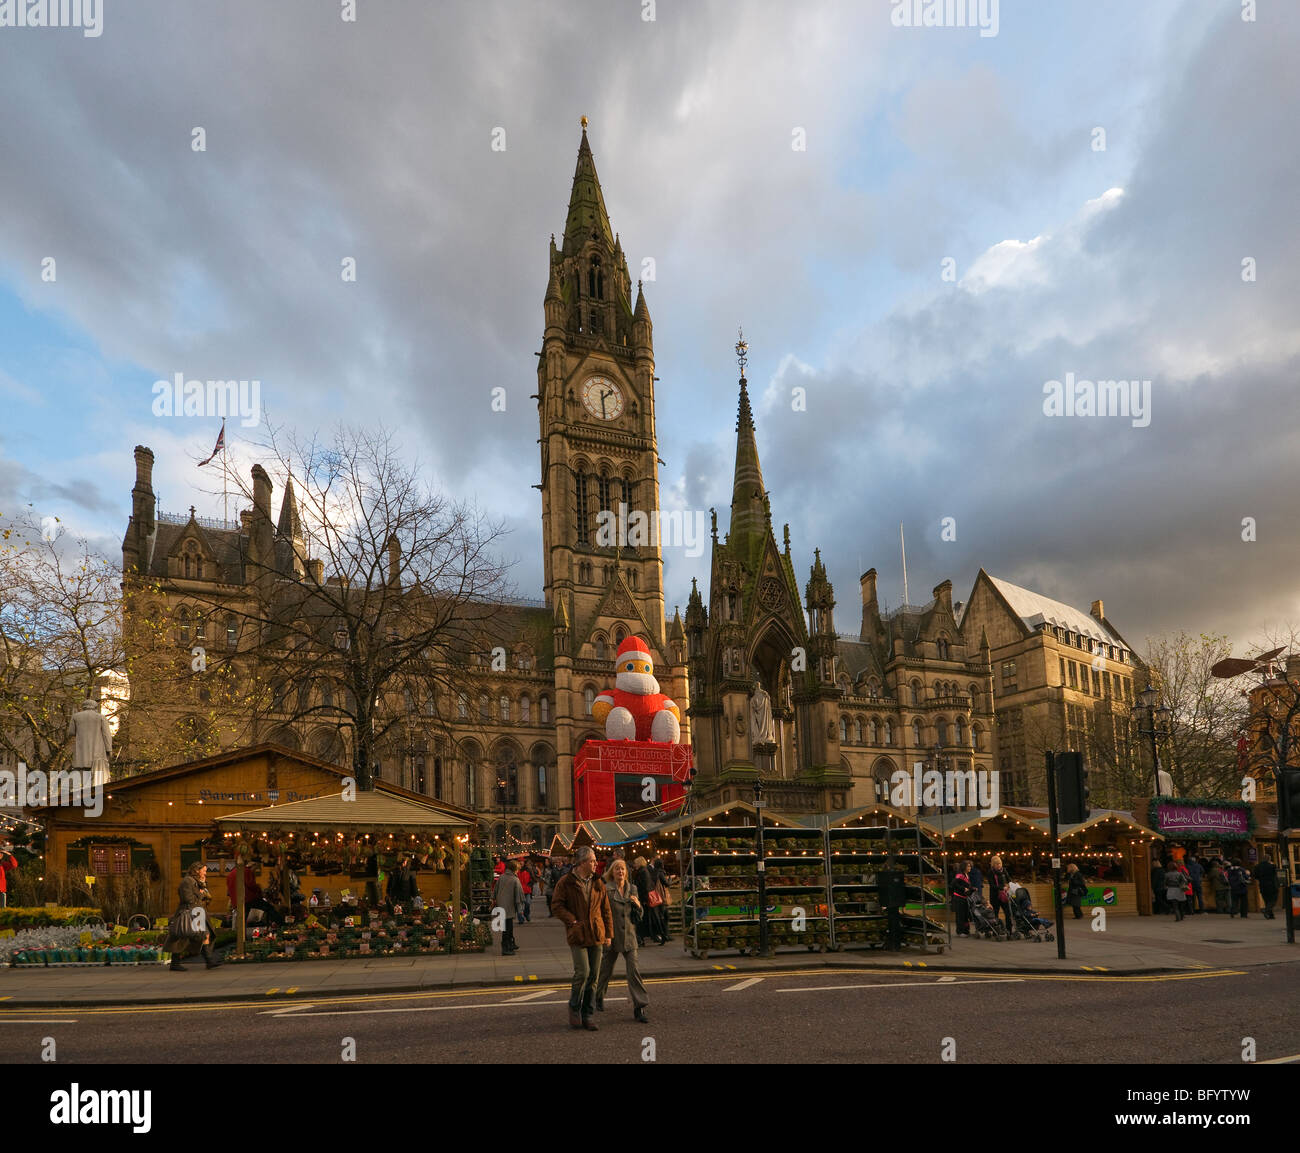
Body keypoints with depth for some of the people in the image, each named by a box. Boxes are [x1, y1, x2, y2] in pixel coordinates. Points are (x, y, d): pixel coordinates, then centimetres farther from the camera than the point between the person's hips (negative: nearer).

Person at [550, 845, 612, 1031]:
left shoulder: (598, 883, 10)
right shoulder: (566, 882, -4)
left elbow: (606, 910, 13)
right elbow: (556, 905, -3)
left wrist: (608, 934, 8)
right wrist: (573, 921, -13)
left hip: (596, 935, 5)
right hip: (577, 934, -5)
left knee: (593, 975, 5)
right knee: (582, 972, -13)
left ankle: (587, 1015, 15)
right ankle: (574, 1009, 10)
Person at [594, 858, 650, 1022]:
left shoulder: (632, 889, 7)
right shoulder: (606, 890, -7)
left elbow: (639, 916, 13)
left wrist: (638, 905, -7)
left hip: (629, 937, 3)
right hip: (611, 936, -2)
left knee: (634, 970, -7)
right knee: (606, 970, 11)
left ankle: (639, 1008, -6)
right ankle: (598, 998, 38)